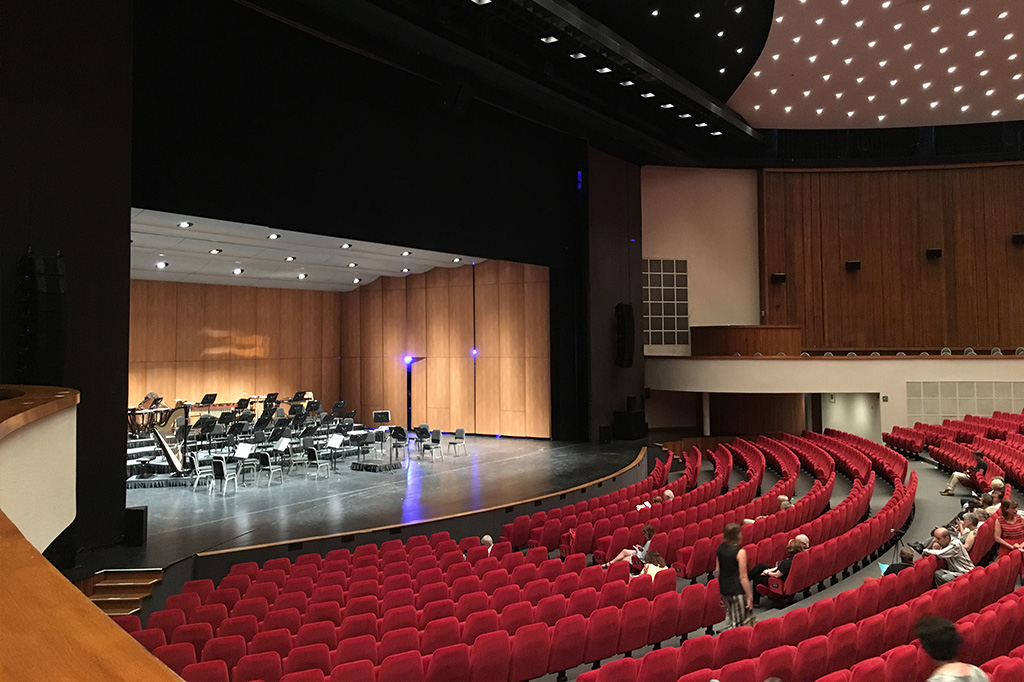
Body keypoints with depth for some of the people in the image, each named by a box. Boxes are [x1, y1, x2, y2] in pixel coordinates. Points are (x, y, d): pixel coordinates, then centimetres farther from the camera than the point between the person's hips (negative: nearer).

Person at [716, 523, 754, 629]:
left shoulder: (720, 549, 4)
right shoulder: (740, 552, -16)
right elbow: (743, 577, -16)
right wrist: (750, 596, -10)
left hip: (724, 588, 7)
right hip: (738, 589, -7)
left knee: (733, 621, 19)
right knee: (744, 624, 4)